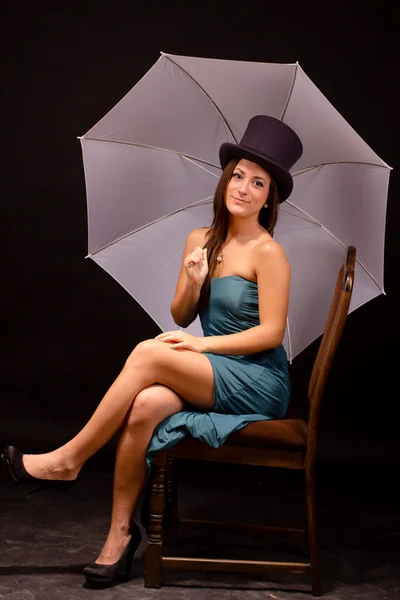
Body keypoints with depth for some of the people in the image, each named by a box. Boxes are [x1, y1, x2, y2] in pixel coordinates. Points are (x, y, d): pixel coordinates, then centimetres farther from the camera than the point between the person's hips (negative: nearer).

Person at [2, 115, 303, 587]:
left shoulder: (266, 252, -9)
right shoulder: (200, 240, 10)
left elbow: (271, 332, -12)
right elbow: (180, 317, 11)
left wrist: (203, 344, -15)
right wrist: (193, 283, -10)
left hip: (259, 384, -5)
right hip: (211, 378, 5)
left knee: (148, 355, -26)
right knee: (145, 405, -28)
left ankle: (66, 460, -12)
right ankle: (121, 531, -15)